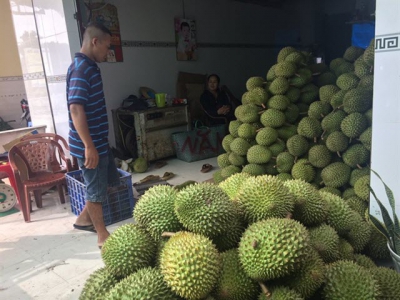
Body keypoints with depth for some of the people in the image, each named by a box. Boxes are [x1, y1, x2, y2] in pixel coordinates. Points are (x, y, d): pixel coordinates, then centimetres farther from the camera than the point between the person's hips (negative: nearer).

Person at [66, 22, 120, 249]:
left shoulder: (90, 66, 13)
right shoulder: (81, 68, -18)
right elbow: (76, 109, -25)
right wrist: (89, 146, -26)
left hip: (101, 141, 10)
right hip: (90, 145, -10)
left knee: (111, 181, 21)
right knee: (96, 189, 4)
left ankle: (84, 219, 36)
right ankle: (103, 236, 22)